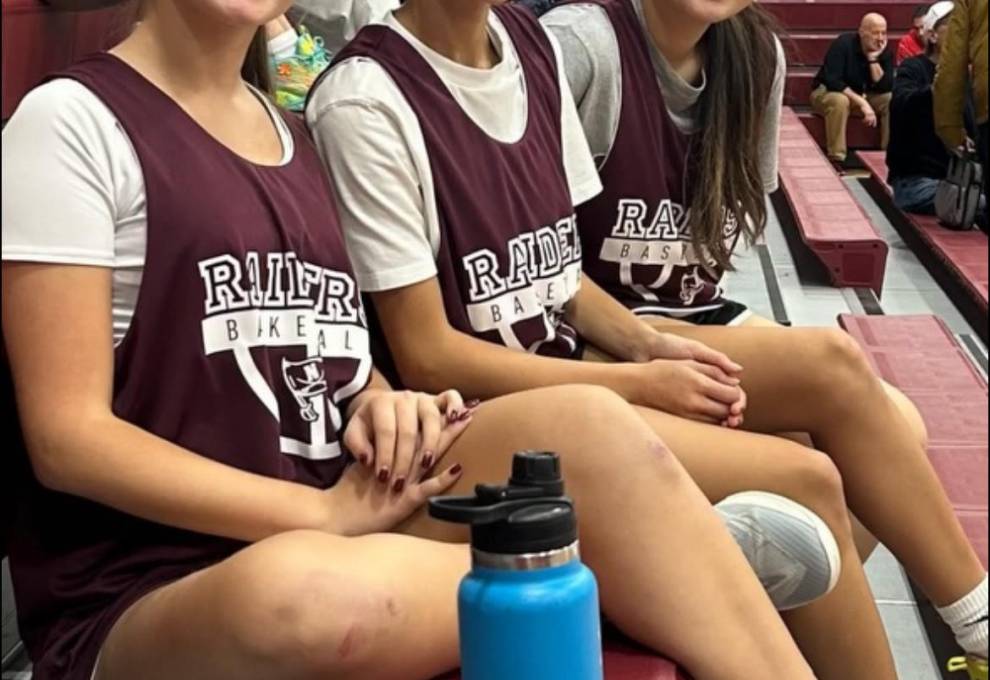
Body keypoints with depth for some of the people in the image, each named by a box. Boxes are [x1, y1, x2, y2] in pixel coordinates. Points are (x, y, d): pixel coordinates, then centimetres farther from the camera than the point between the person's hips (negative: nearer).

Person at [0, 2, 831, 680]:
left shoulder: (293, 135, 14)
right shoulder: (75, 119, -6)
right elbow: (68, 438, -12)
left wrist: (383, 407, -7)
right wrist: (326, 514, -18)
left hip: (334, 536, 6)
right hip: (142, 597, -5)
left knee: (588, 426, -21)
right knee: (303, 594, -40)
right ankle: (645, 562, -16)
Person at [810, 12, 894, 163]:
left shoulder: (885, 51, -7)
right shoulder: (843, 44, -22)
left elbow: (885, 88, -16)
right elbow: (831, 81, -31)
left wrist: (873, 59, -26)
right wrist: (862, 103, -36)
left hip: (863, 96, 5)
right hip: (827, 92, -5)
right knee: (839, 101, -39)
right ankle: (836, 159, -35)